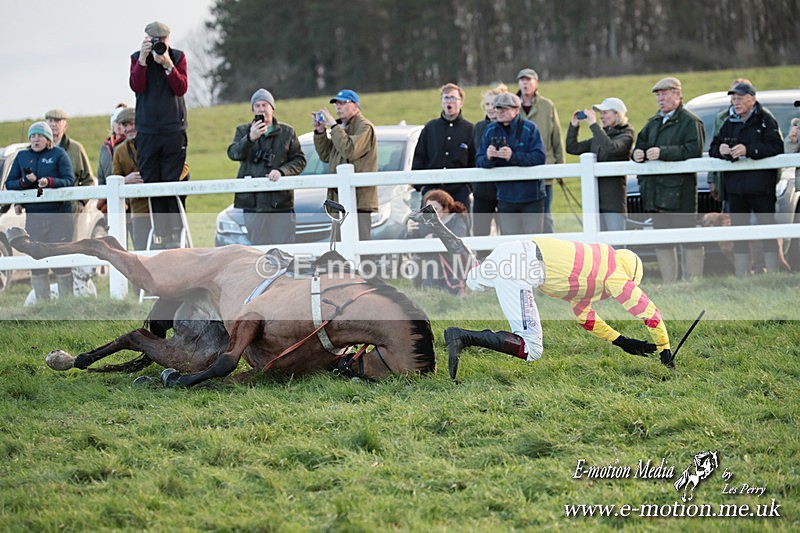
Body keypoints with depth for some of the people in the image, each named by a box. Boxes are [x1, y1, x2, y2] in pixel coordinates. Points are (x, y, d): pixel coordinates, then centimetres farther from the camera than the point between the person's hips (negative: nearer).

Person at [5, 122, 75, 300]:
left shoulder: (59, 154, 2)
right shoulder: (22, 156, 13)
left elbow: (69, 180, -6)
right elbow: (9, 184, 11)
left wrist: (49, 182, -22)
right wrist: (24, 181, -9)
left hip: (58, 214, -3)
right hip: (33, 217, 3)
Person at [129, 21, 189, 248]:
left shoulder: (178, 57, 6)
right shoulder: (137, 58, 8)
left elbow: (182, 88, -6)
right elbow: (137, 86, -8)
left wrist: (168, 64, -16)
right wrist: (143, 59, -16)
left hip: (173, 129, -1)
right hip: (147, 131, 1)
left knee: (174, 182, -5)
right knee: (151, 183, -1)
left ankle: (175, 233, -4)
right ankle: (159, 232, 2)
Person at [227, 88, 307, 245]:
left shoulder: (287, 132, 11)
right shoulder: (243, 131, 12)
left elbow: (300, 160, 6)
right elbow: (233, 154, -6)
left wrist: (281, 171, -12)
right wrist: (250, 138, -23)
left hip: (281, 202, -1)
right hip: (252, 201, 1)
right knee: (259, 248, 2)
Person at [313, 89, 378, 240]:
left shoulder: (364, 127, -5)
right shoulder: (342, 128, 23)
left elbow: (350, 151, -21)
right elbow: (326, 156, 22)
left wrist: (334, 126, -15)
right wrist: (320, 132, 10)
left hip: (358, 199, -9)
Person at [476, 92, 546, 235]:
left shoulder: (529, 128, -6)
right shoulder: (490, 131, 5)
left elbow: (539, 157, -17)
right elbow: (479, 162, 1)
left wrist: (513, 156, -28)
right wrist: (488, 157, -23)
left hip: (531, 197, -3)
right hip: (505, 198, 3)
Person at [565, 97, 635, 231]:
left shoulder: (626, 135, -3)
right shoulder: (598, 138, 18)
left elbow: (611, 148, -24)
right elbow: (572, 148, 17)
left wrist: (593, 124, -22)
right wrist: (573, 126, 5)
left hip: (614, 199, -7)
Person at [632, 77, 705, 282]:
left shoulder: (690, 121, -4)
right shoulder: (653, 123, 21)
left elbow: (693, 150, -17)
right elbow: (641, 145, 24)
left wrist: (663, 152, -22)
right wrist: (637, 154, -1)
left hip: (680, 190, -8)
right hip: (656, 191, 8)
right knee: (662, 242, 11)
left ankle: (694, 280, -3)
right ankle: (669, 283, 17)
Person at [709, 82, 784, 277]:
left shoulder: (765, 120, -1)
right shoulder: (729, 123, 16)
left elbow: (776, 147, -14)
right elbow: (712, 149, 18)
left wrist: (748, 150, -23)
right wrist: (720, 150, -6)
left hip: (761, 187, -6)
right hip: (735, 187, 6)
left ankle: (773, 274, -1)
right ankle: (740, 278, 11)